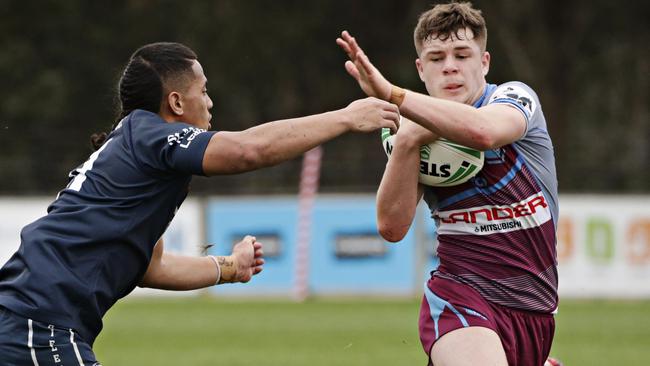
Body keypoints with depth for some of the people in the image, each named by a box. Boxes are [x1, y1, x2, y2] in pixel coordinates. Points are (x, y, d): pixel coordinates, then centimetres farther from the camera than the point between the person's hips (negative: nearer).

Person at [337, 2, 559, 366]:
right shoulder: (420, 130, 6)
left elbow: (484, 131, -30)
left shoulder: (515, 97, -3)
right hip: (460, 297, -1)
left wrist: (391, 93, -37)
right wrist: (407, 143, -19)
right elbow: (392, 227, -7)